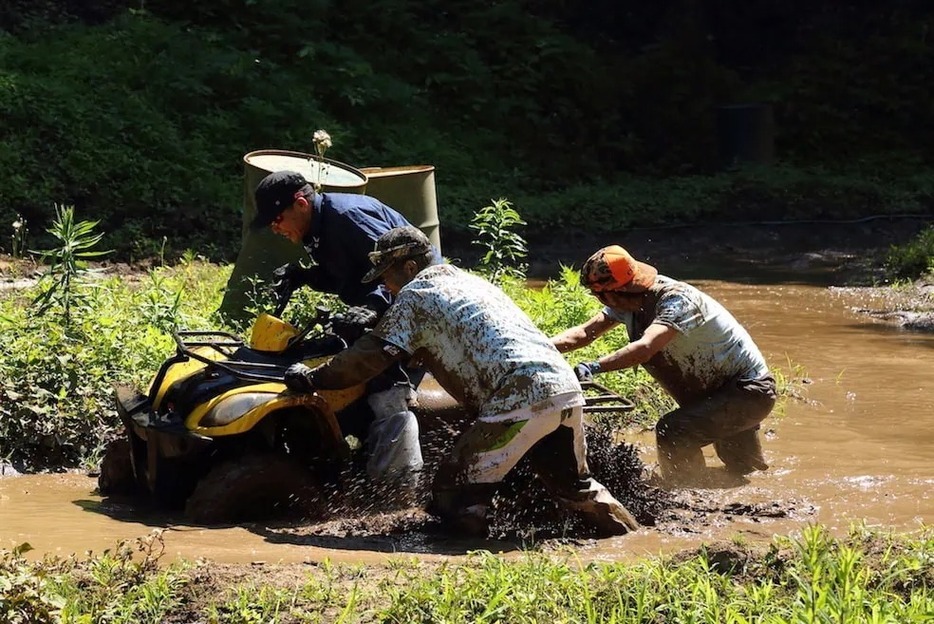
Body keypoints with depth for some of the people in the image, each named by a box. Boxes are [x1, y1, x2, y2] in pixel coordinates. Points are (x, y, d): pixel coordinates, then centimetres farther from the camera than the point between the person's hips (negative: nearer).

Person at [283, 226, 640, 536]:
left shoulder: (414, 295, 4)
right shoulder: (468, 280, 29)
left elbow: (371, 356, 1)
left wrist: (313, 378, 13)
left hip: (521, 399, -8)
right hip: (567, 386, 8)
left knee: (454, 495, 0)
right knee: (574, 487, 26)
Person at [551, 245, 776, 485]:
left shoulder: (676, 300, -31)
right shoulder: (628, 301, -6)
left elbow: (645, 348, -47)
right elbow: (584, 333, -11)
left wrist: (594, 367, -57)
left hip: (750, 391, -9)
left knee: (672, 431, -28)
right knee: (741, 468, 28)